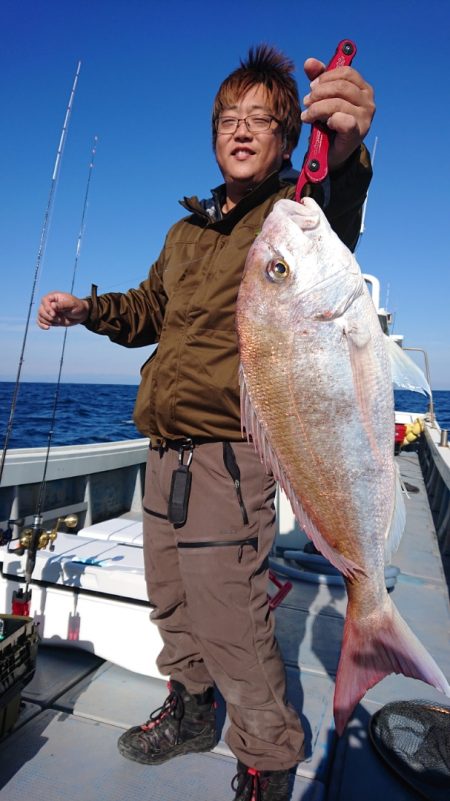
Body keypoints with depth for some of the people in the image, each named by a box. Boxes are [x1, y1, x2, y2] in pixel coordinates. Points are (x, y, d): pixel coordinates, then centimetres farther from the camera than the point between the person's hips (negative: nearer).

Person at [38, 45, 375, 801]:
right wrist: (88, 308, 9)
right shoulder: (186, 231, 17)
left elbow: (328, 239, -30)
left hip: (227, 458, -7)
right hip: (166, 452, 8)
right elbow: (149, 309, 26)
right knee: (170, 600, 21)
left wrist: (345, 160, -50)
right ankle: (191, 711, 48)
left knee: (233, 631, 1)